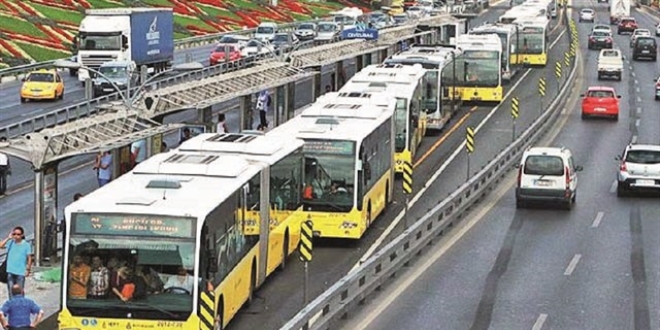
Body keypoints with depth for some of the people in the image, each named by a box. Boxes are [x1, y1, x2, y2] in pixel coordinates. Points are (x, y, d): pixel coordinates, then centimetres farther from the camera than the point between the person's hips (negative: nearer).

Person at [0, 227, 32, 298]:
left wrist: (28, 269, -5)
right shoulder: (10, 242, 2)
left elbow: (29, 258, -2)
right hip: (10, 271, 3)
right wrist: (8, 238, -12)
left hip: (21, 272, -3)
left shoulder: (26, 245, -5)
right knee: (10, 289, 9)